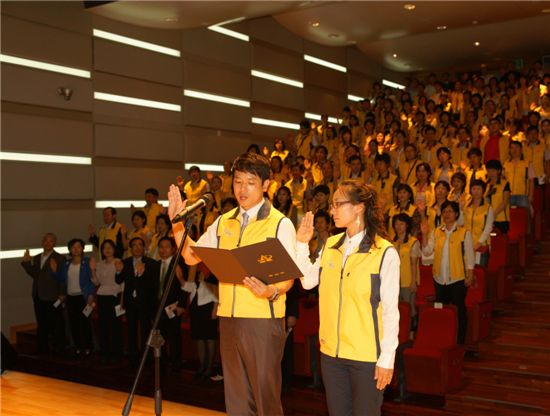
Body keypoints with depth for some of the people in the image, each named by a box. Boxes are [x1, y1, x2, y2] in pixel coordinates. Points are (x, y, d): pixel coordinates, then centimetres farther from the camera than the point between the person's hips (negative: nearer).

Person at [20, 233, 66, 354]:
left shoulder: (59, 258, -5)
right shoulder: (36, 258, 14)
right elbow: (34, 274, 9)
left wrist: (62, 294, -14)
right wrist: (26, 262, 0)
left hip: (52, 297, -6)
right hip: (38, 296, 6)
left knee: (56, 324, 1)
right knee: (41, 324, 12)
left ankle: (58, 348, 9)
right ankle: (42, 348, 20)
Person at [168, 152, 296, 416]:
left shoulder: (280, 224, -5)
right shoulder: (223, 222, 11)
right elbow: (191, 256, 12)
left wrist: (273, 292, -29)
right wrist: (177, 221, 1)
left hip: (263, 320, -5)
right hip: (229, 318, 5)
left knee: (265, 395, 0)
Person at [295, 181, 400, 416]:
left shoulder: (385, 253, -11)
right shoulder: (330, 246, 6)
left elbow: (390, 310, -10)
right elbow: (308, 281, 7)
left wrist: (387, 359, -10)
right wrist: (302, 244, 2)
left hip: (367, 355, -5)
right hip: (331, 351, 5)